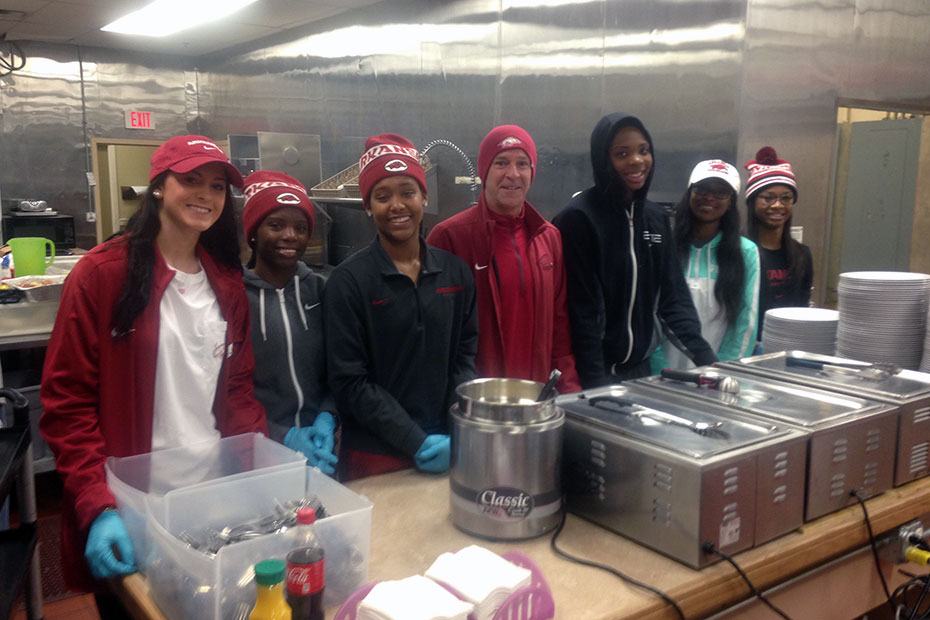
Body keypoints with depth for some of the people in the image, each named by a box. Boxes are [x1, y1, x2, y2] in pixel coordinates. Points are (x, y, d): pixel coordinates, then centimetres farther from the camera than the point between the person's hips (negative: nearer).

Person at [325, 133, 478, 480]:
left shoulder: (455, 273, 2)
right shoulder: (348, 281, -9)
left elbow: (464, 359, 4)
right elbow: (349, 381, -11)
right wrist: (417, 443, -16)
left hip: (449, 454, 3)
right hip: (374, 460, -3)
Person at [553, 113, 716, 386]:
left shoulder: (656, 217, 7)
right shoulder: (577, 218, -13)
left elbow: (673, 296, 5)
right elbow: (582, 310, -15)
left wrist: (705, 358, -4)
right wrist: (596, 381, -18)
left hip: (642, 368, 6)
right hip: (594, 375, -6)